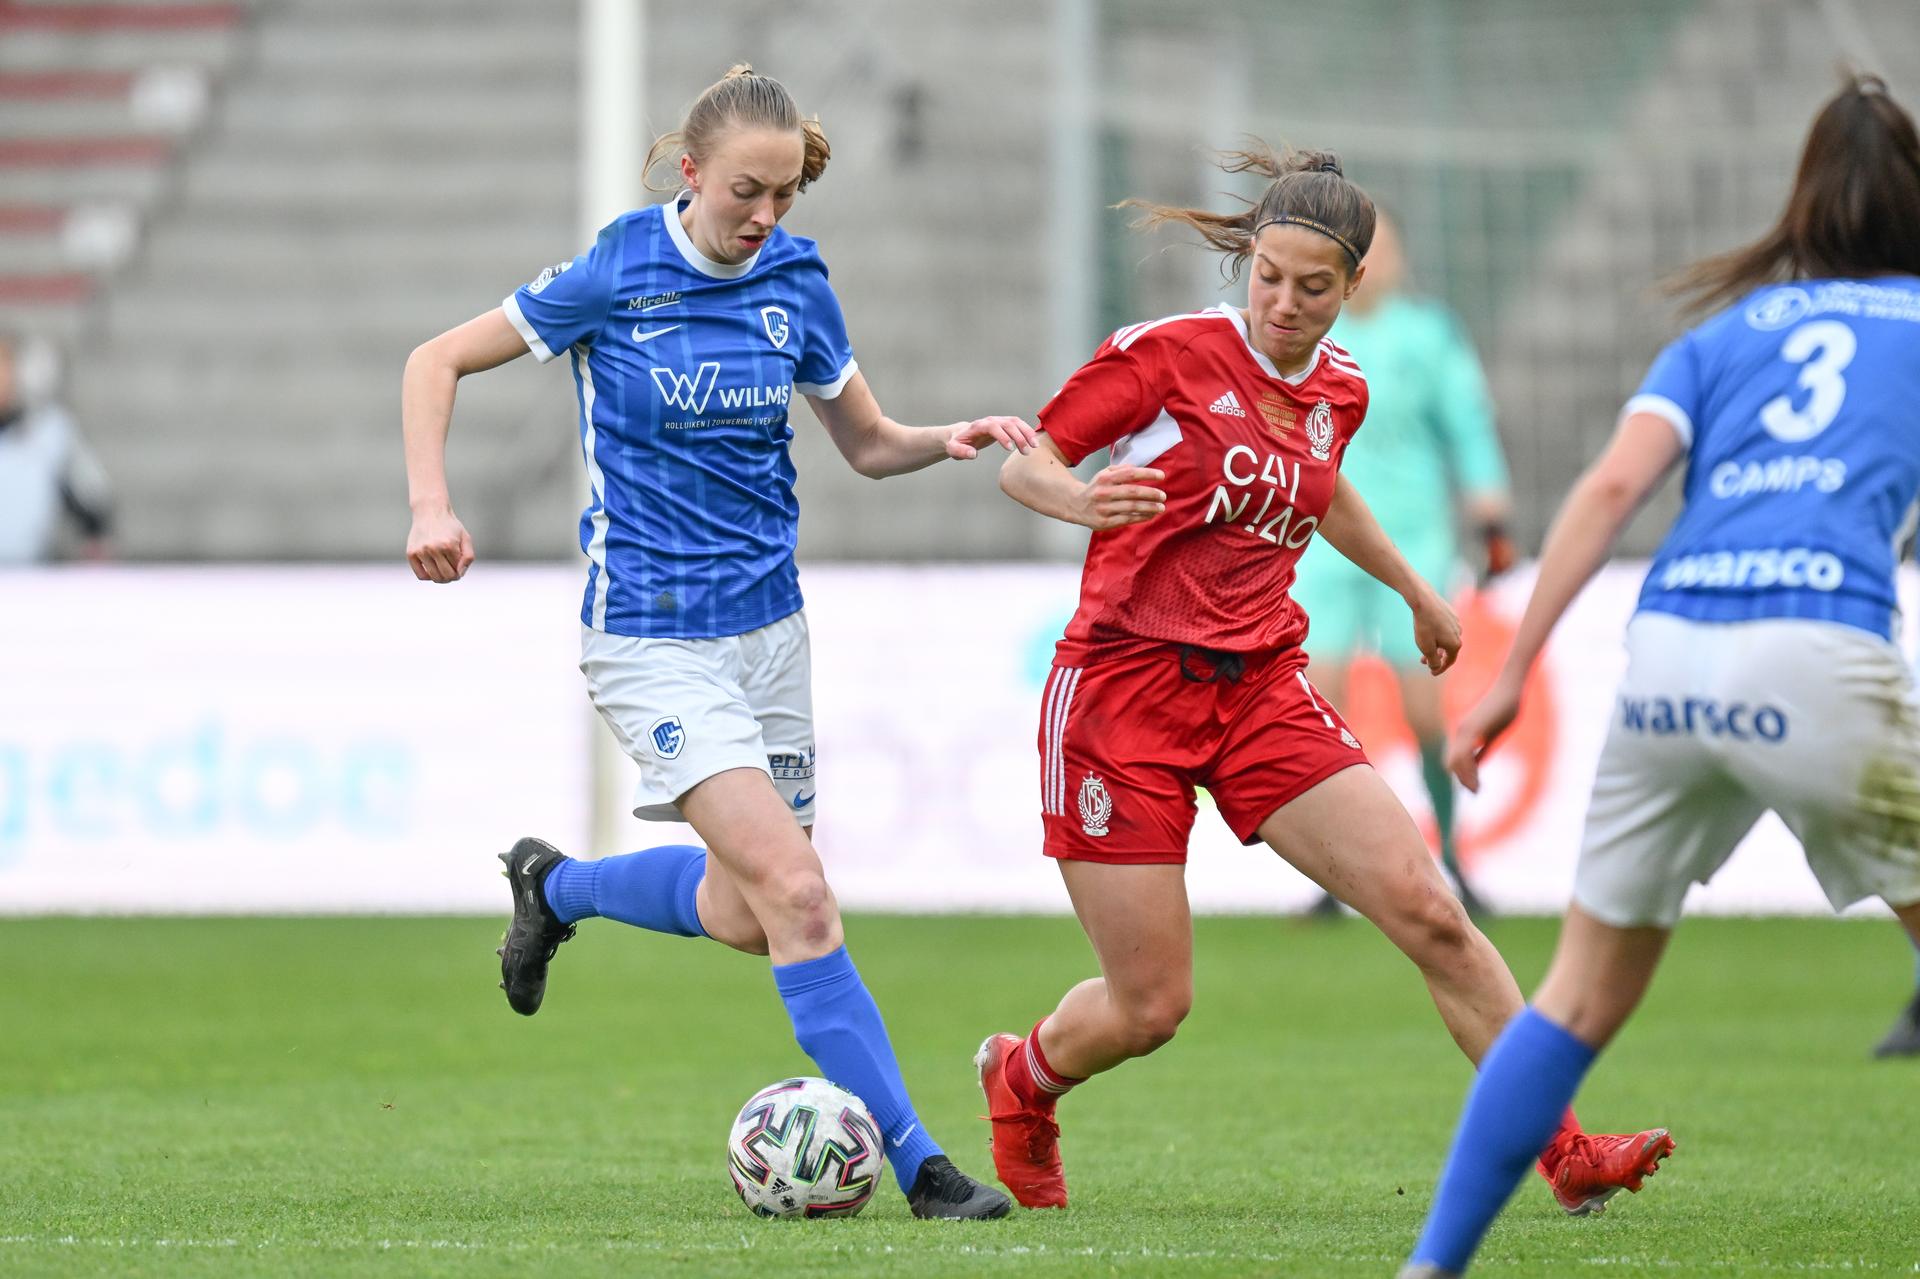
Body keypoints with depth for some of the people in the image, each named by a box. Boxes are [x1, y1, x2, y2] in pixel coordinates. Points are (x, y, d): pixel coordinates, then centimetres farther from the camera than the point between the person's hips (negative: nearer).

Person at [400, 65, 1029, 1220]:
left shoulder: (796, 284, 0)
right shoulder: (617, 277, -12)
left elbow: (869, 444, 11)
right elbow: (437, 362, -4)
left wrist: (950, 441, -10)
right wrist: (432, 508, -16)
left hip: (766, 623, 6)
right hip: (653, 638, -6)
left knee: (749, 914, 13)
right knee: (797, 892, -17)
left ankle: (557, 886, 41)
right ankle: (917, 1163, -13)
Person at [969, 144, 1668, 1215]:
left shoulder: (1340, 391, 8)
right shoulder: (1170, 354, -10)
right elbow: (1024, 460, -5)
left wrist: (1417, 592, 42)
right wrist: (1085, 499, -28)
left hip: (1262, 689, 5)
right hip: (1124, 687, -5)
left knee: (1430, 913, -10)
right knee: (1149, 1009, -3)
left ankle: (1563, 1150, -5)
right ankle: (1021, 1081, 31)